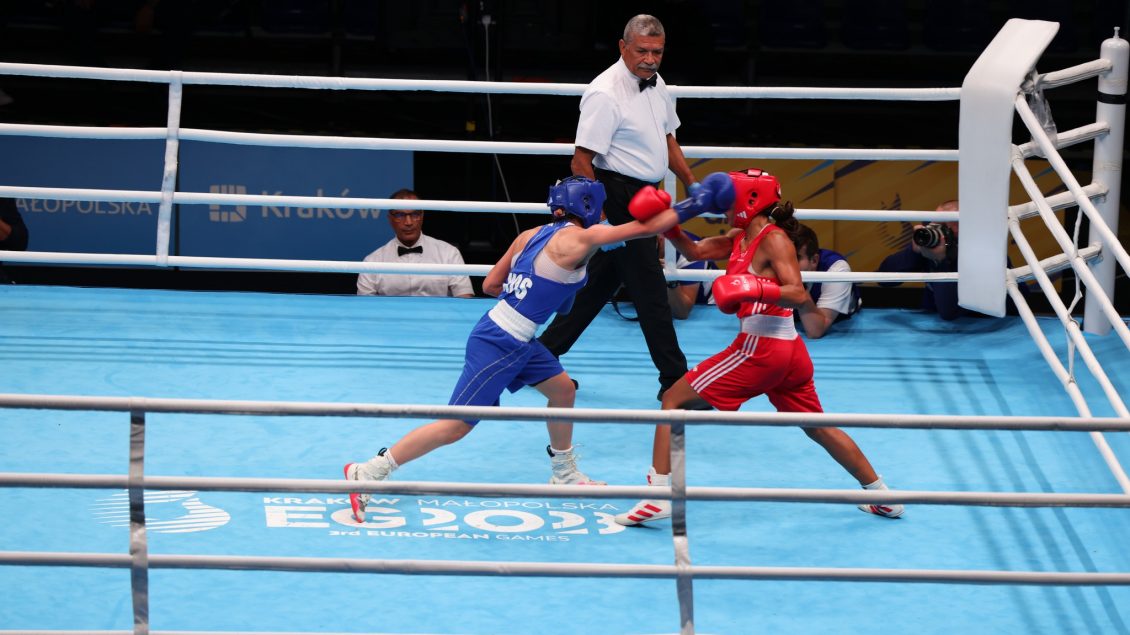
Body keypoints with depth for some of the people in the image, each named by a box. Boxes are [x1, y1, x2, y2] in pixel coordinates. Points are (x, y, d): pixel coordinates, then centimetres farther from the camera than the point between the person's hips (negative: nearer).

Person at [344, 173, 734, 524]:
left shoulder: (532, 236, 8)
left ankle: (565, 475, 39)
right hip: (497, 346, -10)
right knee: (456, 427, -6)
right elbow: (645, 228, -12)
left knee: (562, 389, 22)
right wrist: (697, 204, -4)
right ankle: (368, 472, -4)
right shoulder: (578, 239, -15)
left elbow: (490, 284, 13)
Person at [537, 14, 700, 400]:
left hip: (644, 195, 9)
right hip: (618, 196, -9)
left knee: (601, 282, 15)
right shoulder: (606, 94, -18)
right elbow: (581, 161, -20)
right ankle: (674, 379, 1)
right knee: (650, 290, -5)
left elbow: (667, 138, 25)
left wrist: (690, 184, 17)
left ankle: (544, 356, 24)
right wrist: (598, 215, -24)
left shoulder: (656, 84, 10)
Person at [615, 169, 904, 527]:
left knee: (674, 400, -3)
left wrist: (756, 288, -32)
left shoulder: (774, 239, -9)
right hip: (789, 350, 10)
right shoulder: (742, 239, 15)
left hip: (761, 348, -10)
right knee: (818, 429, 20)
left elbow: (798, 295, -18)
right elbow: (694, 252, 15)